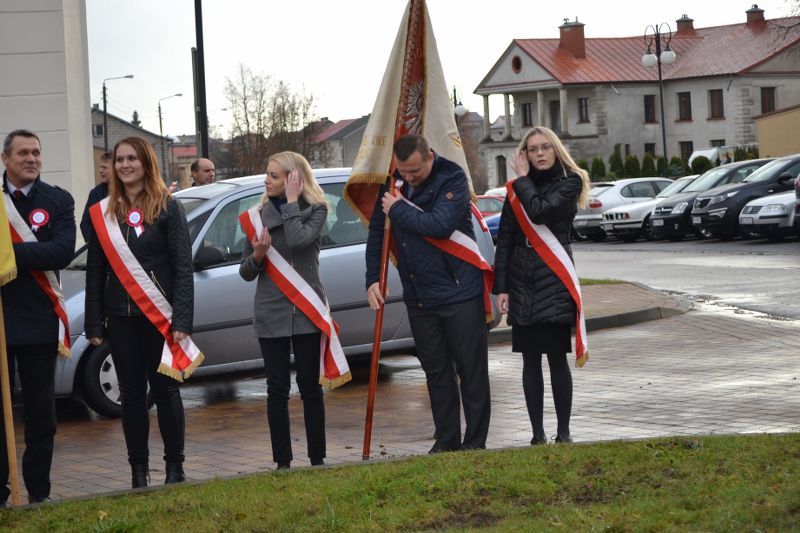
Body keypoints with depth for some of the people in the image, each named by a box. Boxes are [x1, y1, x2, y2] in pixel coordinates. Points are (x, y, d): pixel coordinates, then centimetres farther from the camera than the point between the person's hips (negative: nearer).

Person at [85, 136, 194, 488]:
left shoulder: (167, 207, -2)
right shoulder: (103, 212, 7)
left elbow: (183, 267, -6)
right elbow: (94, 271, 8)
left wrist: (182, 320, -14)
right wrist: (94, 324, 2)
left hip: (159, 314, -3)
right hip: (120, 317, 3)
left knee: (164, 389, 4)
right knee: (131, 393, 7)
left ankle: (175, 468, 13)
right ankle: (138, 470, 13)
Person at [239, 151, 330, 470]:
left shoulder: (315, 210, 0)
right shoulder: (260, 215, 7)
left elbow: (299, 240, -22)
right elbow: (245, 272, 9)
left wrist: (291, 202, -13)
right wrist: (257, 256, -12)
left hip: (307, 310, -2)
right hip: (271, 312, 2)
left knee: (310, 387, 3)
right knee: (277, 389, 3)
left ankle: (317, 458, 10)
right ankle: (282, 461, 8)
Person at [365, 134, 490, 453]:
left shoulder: (452, 179, -13)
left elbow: (439, 225, -27)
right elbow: (376, 232, 14)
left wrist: (398, 210, -15)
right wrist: (373, 279, 6)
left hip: (459, 292, -6)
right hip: (418, 296, 6)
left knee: (471, 369, 1)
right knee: (436, 371, 11)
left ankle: (475, 441, 7)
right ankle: (446, 440, 19)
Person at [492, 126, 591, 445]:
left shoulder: (570, 182, 0)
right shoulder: (517, 190, 11)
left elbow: (540, 212, -18)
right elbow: (504, 240, 8)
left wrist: (522, 179, -5)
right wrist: (500, 287, 1)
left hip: (554, 278, -4)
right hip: (521, 281, 4)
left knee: (557, 357, -4)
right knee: (530, 360, 5)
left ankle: (563, 433, 2)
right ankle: (538, 433, 10)